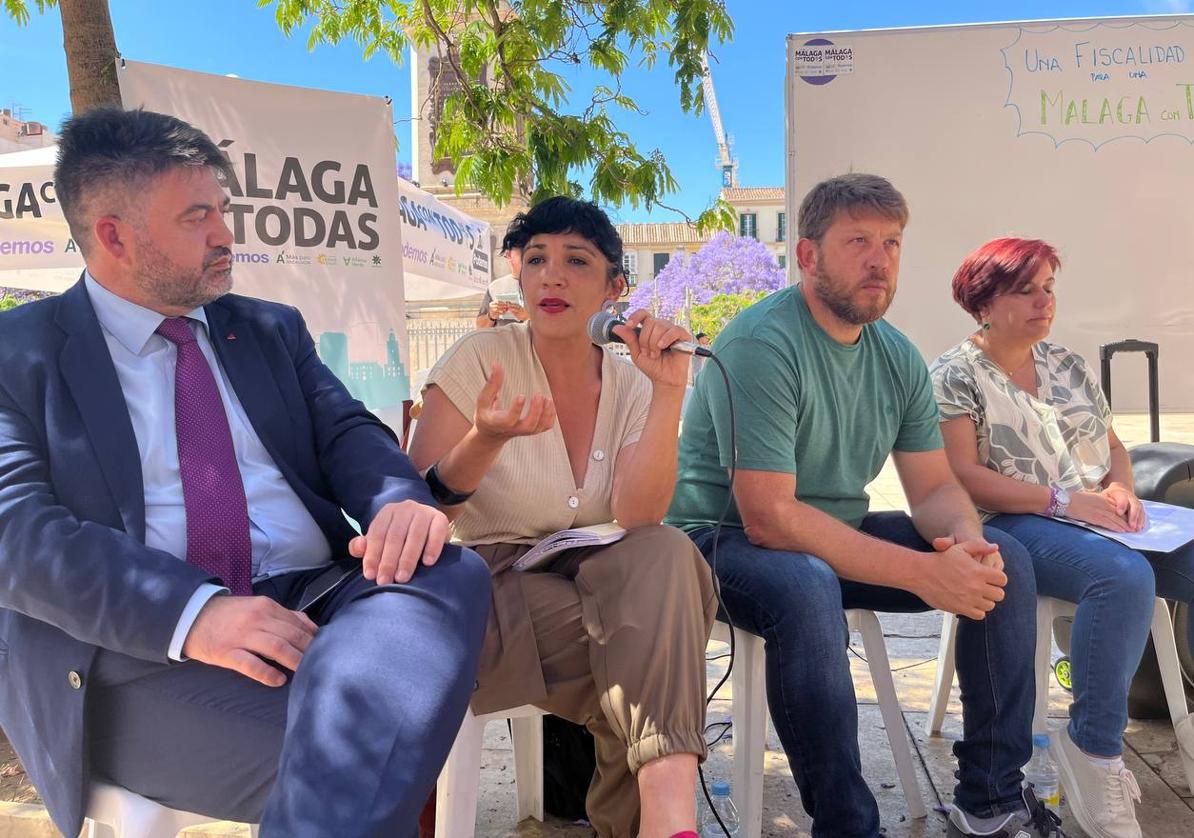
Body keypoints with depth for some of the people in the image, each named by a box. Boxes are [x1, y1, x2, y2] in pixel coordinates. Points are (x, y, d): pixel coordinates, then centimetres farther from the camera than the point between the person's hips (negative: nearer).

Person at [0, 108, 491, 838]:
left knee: (452, 574, -29)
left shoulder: (274, 330, 20)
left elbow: (346, 434, 9)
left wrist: (400, 503, -17)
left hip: (315, 602, 5)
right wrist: (191, 613, -26)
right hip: (135, 649, -4)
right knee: (357, 750, -33)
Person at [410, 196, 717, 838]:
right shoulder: (481, 359, -6)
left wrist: (668, 391, -21)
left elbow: (638, 520, -14)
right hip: (492, 585, -3)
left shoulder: (631, 386, 3)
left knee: (664, 555, -31)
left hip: (593, 585, 4)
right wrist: (485, 440, -29)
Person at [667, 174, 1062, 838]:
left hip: (840, 534, 8)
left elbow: (936, 488, 5)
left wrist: (965, 540, -19)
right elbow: (768, 517, -27)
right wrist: (920, 572, -28)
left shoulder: (898, 356, 3)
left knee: (1004, 559, -4)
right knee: (806, 587, -38)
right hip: (729, 539, -7)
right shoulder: (762, 344, -21)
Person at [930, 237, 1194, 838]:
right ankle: (1094, 749, -21)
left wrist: (1119, 487, -3)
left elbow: (1113, 446, 21)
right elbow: (962, 477, -12)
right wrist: (1063, 501, -18)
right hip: (1015, 528, -7)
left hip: (1100, 521, 7)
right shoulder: (955, 375, -3)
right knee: (1126, 577, -34)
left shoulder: (1067, 364, 19)